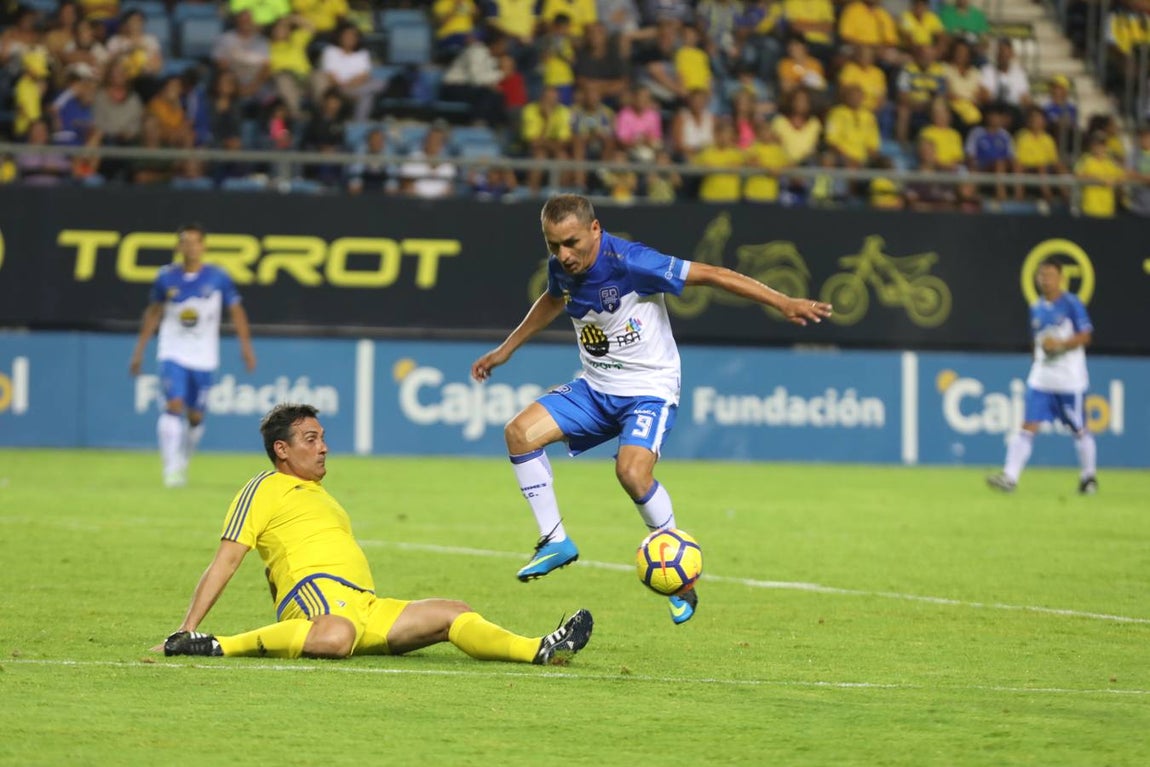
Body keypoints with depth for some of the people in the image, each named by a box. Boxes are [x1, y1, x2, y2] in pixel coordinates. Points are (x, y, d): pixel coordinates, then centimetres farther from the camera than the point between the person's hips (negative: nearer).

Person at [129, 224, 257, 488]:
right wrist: (140, 350, 12)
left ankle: (183, 463, 28)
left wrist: (246, 347, -4)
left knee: (195, 417, 6)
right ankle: (171, 467, -20)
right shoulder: (167, 278, -1)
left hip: (203, 358, 1)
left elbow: (236, 312, 3)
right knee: (174, 405, -19)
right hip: (173, 355, -1)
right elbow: (153, 313, 11)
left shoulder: (217, 278, -4)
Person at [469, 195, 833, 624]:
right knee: (520, 432, -13)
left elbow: (709, 275, -23)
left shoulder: (629, 263, -24)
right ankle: (554, 542, 0)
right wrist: (505, 350, 31)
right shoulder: (561, 268, -3)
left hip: (649, 390, -7)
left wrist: (783, 304, -27)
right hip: (595, 388, 7)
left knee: (632, 471, -31)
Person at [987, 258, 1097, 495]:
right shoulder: (1036, 309, 12)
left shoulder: (1072, 304, -6)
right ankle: (1010, 477, -14)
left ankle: (1089, 476, 24)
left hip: (1069, 379, -4)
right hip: (1041, 378, 4)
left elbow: (1085, 336, -11)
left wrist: (1060, 344, -22)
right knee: (1028, 426, -7)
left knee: (1079, 429, 6)